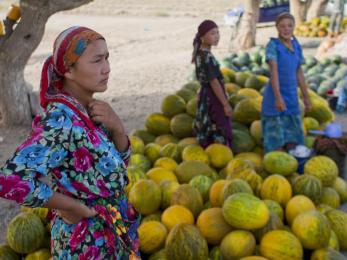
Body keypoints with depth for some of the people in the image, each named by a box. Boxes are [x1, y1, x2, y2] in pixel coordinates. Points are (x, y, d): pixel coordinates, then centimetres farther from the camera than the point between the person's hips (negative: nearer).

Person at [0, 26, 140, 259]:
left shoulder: (89, 110, -4)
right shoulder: (62, 121, -27)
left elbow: (119, 160, 5)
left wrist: (117, 128, -16)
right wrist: (71, 206, -23)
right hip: (87, 240, -7)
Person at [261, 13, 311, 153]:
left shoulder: (296, 46, 8)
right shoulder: (273, 45, -12)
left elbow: (299, 73, 13)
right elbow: (273, 71, -22)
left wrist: (306, 97, 14)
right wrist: (278, 97, -31)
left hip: (291, 97, 6)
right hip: (276, 96, -6)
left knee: (292, 135, 11)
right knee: (277, 138, -3)